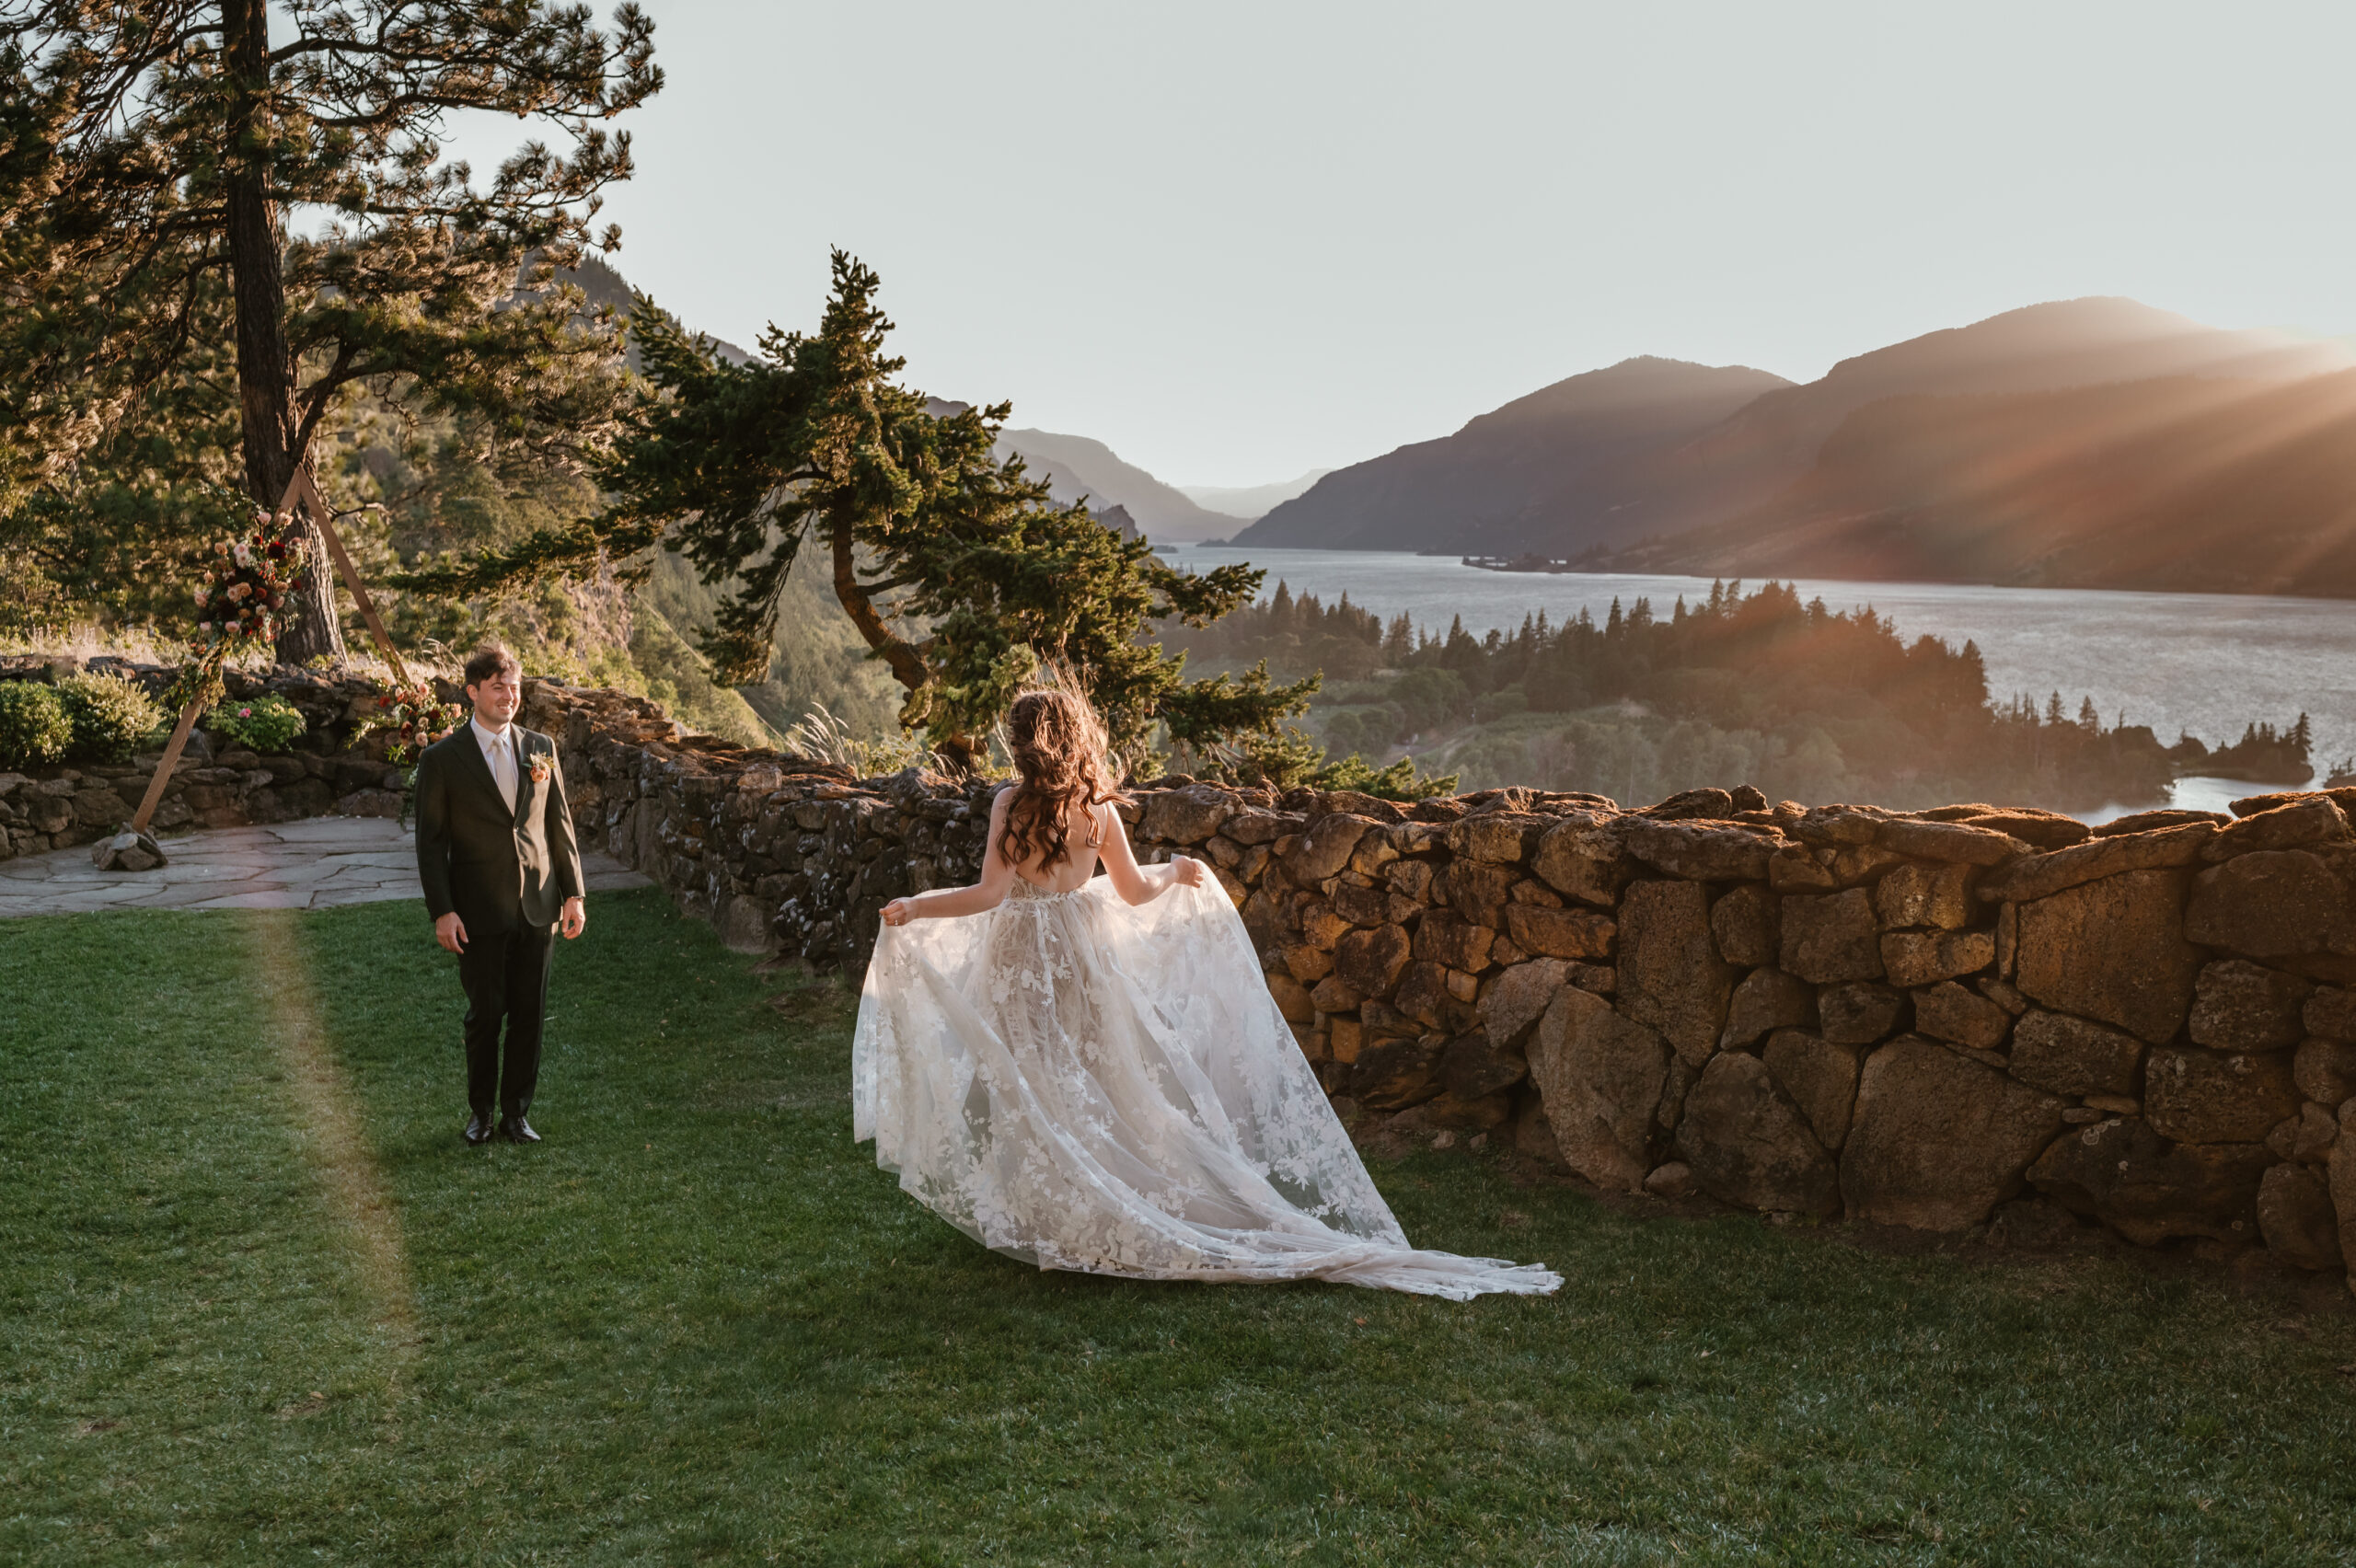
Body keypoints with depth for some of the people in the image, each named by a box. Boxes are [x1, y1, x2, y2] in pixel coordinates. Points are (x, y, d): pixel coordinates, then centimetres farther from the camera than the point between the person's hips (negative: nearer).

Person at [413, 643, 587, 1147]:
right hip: (480, 912, -3)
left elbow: (560, 824, 11)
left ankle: (516, 1111, 19)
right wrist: (442, 911, -10)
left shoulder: (540, 748, 7)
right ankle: (480, 1112, 21)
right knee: (485, 1015, 4)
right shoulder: (442, 759, -3)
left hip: (537, 906, 3)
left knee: (529, 1015, 7)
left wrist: (574, 893, 7)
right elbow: (431, 841, -3)